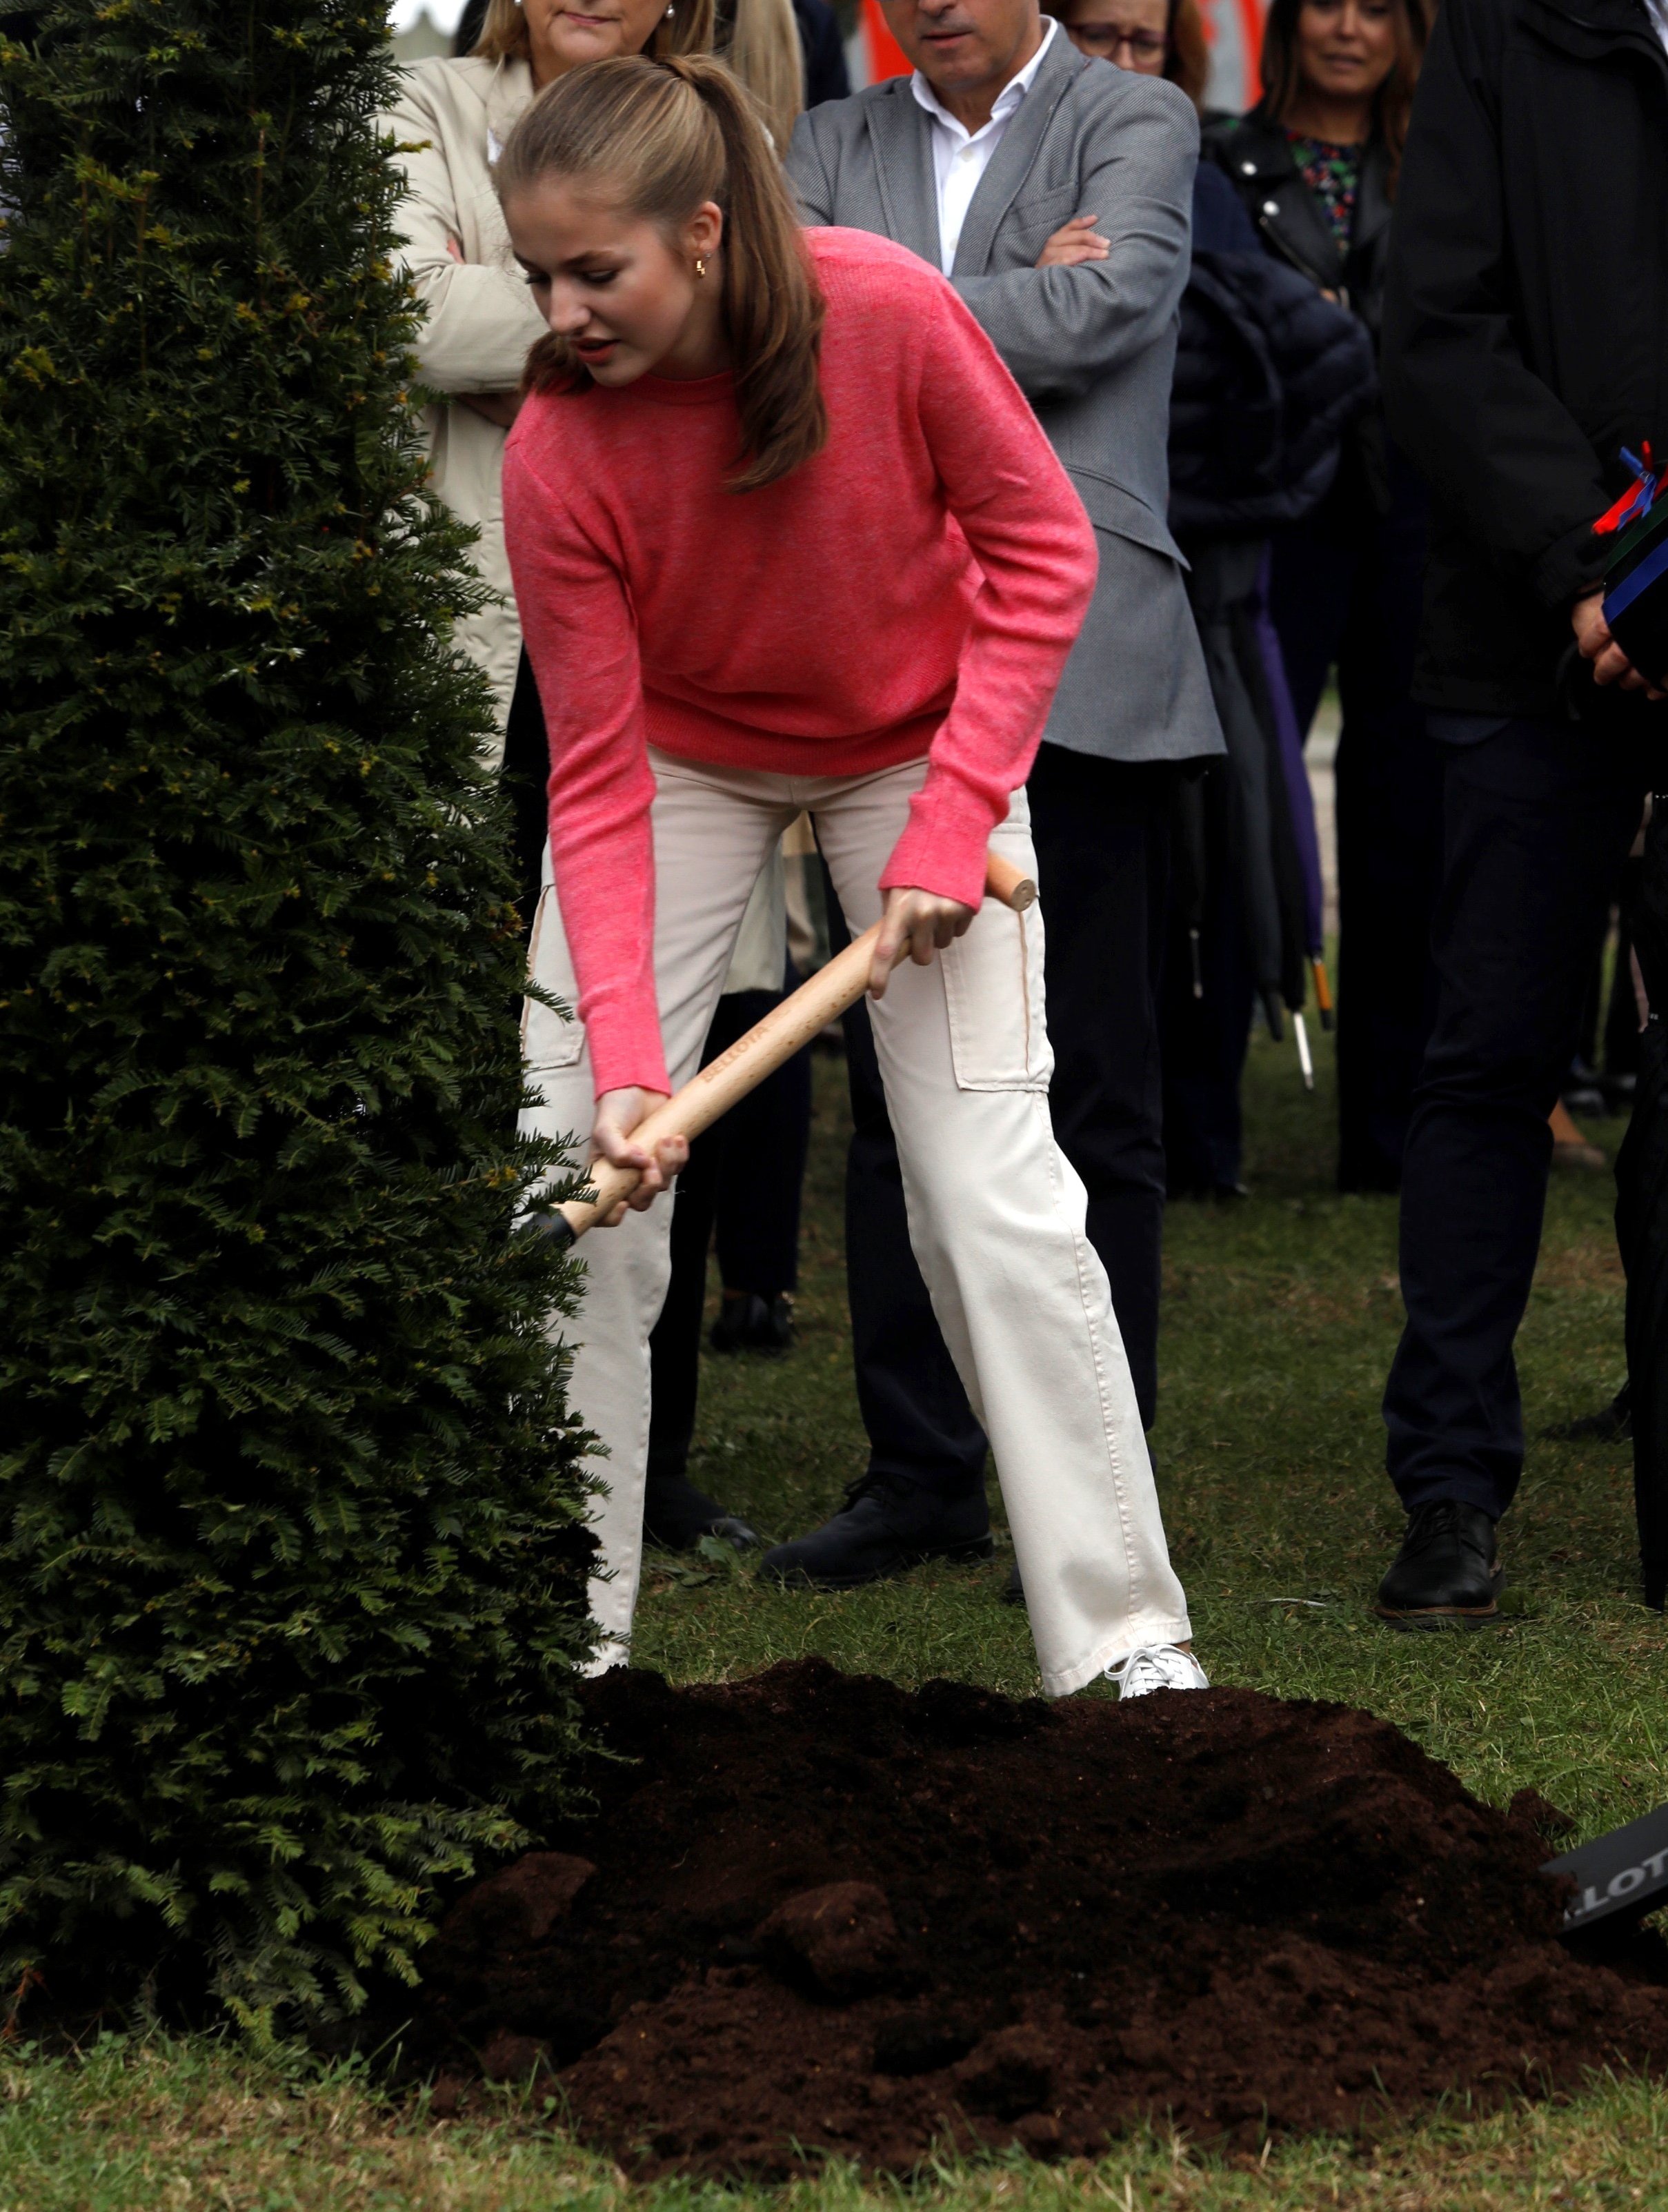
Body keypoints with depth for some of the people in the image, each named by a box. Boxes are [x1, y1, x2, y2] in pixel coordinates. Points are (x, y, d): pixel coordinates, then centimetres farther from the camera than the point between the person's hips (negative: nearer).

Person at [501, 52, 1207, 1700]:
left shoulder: (890, 314, -30)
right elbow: (598, 780, -22)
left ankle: (1127, 1641, 1)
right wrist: (622, 1063, -33)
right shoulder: (556, 457, -27)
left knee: (995, 1195, -8)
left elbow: (1043, 555, -15)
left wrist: (956, 820, -22)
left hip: (914, 745, -1)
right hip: (681, 755, 1)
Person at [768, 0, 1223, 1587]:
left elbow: (1105, 305, -12)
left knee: (1091, 1098, -1)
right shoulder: (835, 147, 16)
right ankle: (925, 1474, 14)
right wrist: (1008, 303, -8)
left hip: (1077, 664, -4)